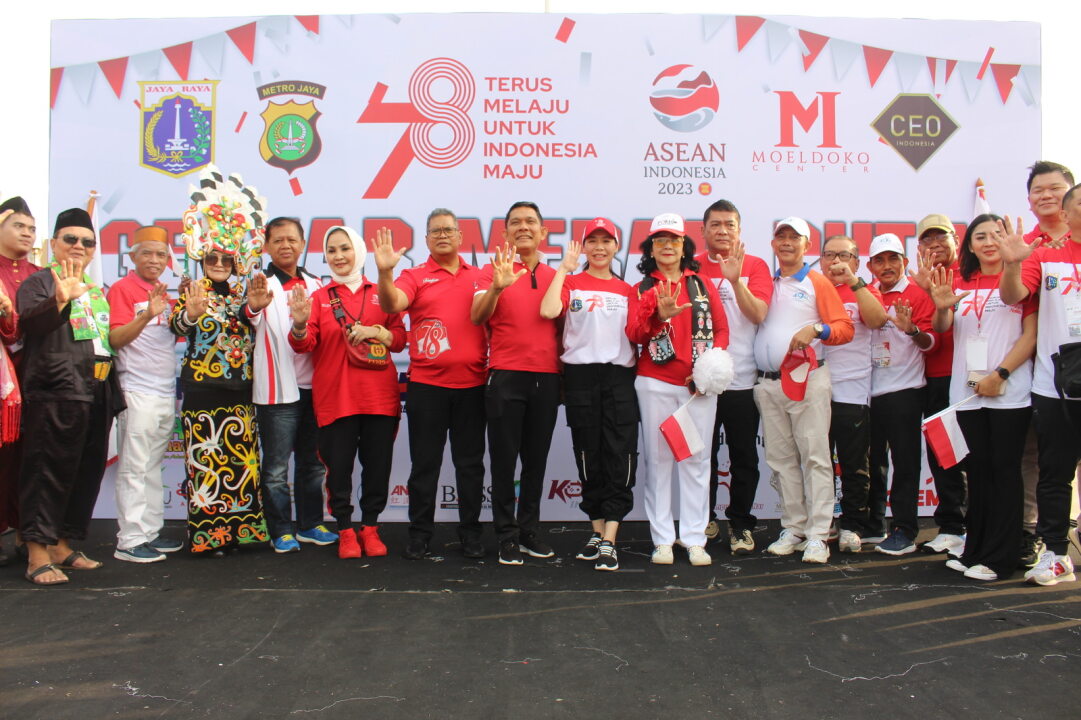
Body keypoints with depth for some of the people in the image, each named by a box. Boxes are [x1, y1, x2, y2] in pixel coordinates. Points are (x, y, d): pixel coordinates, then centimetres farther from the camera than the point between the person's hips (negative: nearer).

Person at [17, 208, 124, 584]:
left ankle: (62, 546, 19)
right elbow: (27, 324, -18)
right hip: (56, 394, -8)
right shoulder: (40, 281, 0)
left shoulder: (96, 290, 22)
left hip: (97, 394, 8)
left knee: (87, 473, 9)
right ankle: (38, 554, -3)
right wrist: (60, 301, -33)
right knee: (50, 472, -7)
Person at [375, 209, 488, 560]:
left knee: (470, 462, 9)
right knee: (424, 462, 6)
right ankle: (420, 533, 17)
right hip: (426, 385, -1)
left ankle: (470, 531, 20)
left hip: (472, 385, 2)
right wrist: (385, 272, -31)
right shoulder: (415, 277, 3)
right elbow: (391, 304, -16)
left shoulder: (479, 277, 10)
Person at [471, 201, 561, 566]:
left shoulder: (555, 276, 11)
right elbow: (477, 317, -15)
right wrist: (497, 287, -30)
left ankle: (529, 531, 21)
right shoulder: (494, 270, 2)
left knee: (537, 459, 10)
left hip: (546, 378, 3)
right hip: (506, 377, -3)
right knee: (504, 459, 1)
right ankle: (507, 536, 10)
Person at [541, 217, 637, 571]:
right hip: (581, 378, -1)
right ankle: (597, 532, 19)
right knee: (588, 458, 5)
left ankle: (609, 542, -2)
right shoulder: (572, 282, 6)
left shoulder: (626, 290, 15)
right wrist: (564, 268, -6)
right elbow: (548, 311, -14)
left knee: (620, 459, -6)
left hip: (619, 378, 2)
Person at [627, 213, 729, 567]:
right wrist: (661, 315, -26)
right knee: (658, 458, 1)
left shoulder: (703, 285, 11)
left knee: (696, 459, 3)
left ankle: (695, 539, 10)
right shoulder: (641, 289, 7)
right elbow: (634, 333, -7)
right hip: (656, 384, -1)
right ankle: (662, 539, 7)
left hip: (700, 385, 1)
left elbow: (722, 328, 7)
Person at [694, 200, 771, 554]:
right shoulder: (692, 266, 6)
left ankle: (741, 525, 17)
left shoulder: (755, 266, 4)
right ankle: (704, 520, 23)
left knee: (744, 456, 4)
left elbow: (758, 314, -8)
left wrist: (735, 280, -20)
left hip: (742, 378, 0)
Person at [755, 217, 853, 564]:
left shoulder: (817, 282, 4)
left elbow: (845, 327, -3)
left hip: (807, 379, -4)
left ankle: (818, 535, -4)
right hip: (767, 383, 5)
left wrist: (815, 330, -18)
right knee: (781, 458, 7)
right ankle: (792, 529, 16)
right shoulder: (766, 282, 17)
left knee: (815, 456, -6)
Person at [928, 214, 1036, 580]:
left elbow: (1031, 334, -5)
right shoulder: (959, 283, 12)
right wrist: (942, 307, -19)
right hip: (967, 390, 4)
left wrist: (999, 374, -13)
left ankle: (999, 558, 4)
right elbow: (941, 329, 3)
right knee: (978, 469, 9)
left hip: (1009, 391, -4)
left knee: (1004, 470, -1)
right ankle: (975, 550, 17)